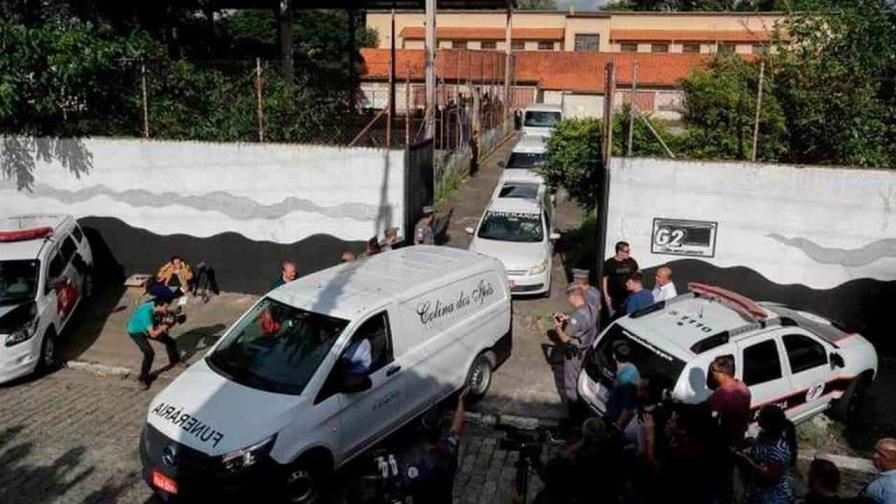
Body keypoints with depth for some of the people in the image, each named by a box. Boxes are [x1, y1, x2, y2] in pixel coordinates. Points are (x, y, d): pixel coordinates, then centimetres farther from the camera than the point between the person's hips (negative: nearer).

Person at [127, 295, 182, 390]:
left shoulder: (155, 305, -20)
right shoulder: (147, 313, -41)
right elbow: (153, 334, -39)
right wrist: (164, 326, -29)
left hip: (149, 328, 7)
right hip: (136, 332, -7)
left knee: (169, 341, 10)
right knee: (149, 353, -22)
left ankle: (175, 361, 37)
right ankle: (143, 379, -3)